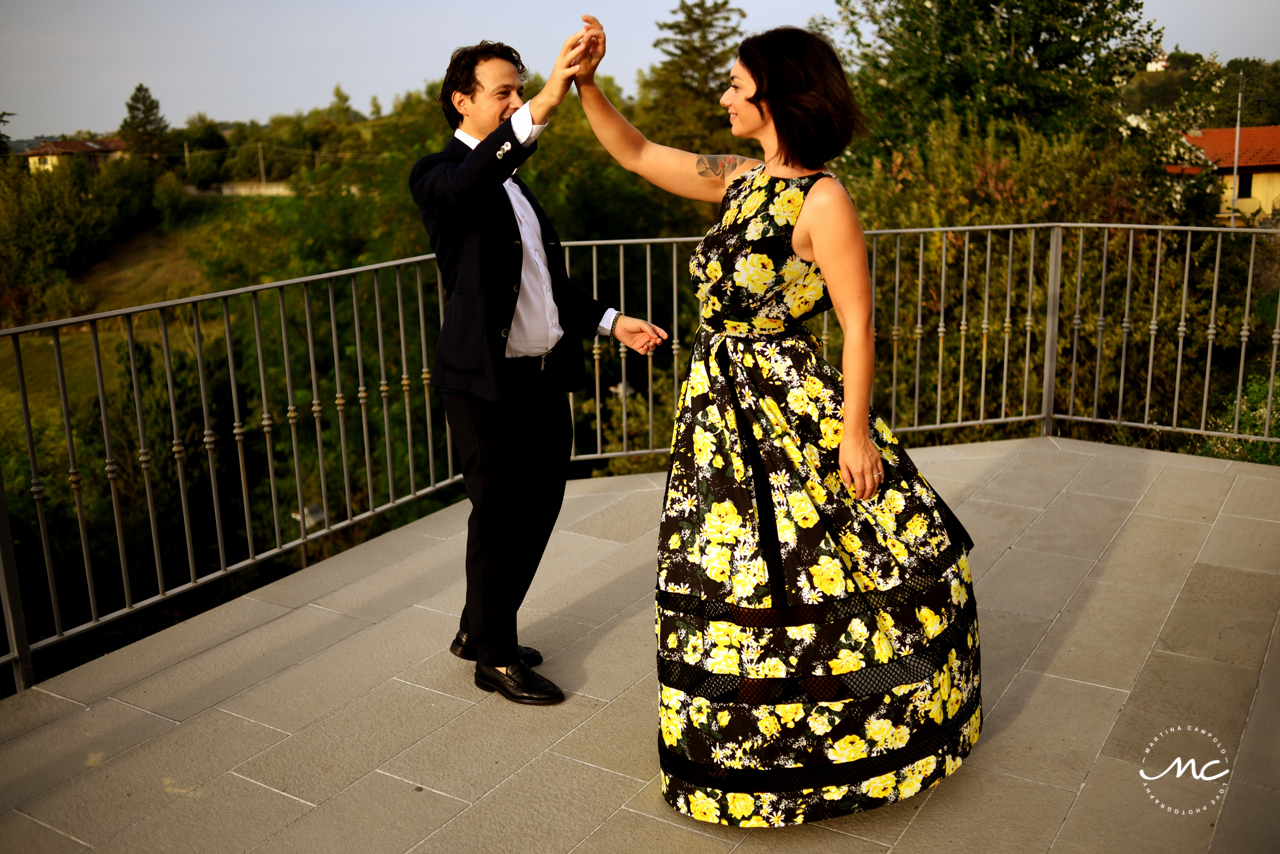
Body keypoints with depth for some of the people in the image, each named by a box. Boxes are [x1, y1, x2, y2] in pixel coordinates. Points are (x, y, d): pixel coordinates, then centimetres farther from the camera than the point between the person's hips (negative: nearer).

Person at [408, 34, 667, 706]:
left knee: (537, 509, 15)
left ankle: (478, 629, 35)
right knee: (498, 518, 3)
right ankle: (494, 657, 22)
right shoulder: (439, 175, -8)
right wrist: (544, 103, -46)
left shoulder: (515, 182, 18)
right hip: (487, 384, -8)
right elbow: (470, 181, -35)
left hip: (545, 377, 8)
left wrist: (609, 322, 11)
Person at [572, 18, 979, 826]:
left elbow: (859, 325, -15)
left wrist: (856, 430, -18)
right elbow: (635, 153, 15)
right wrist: (587, 83, 3)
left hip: (796, 412, -8)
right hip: (724, 410, 8)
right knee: (728, 580, 17)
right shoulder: (737, 181, 7)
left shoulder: (823, 199, -14)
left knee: (836, 572, 4)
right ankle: (749, 748, 38)